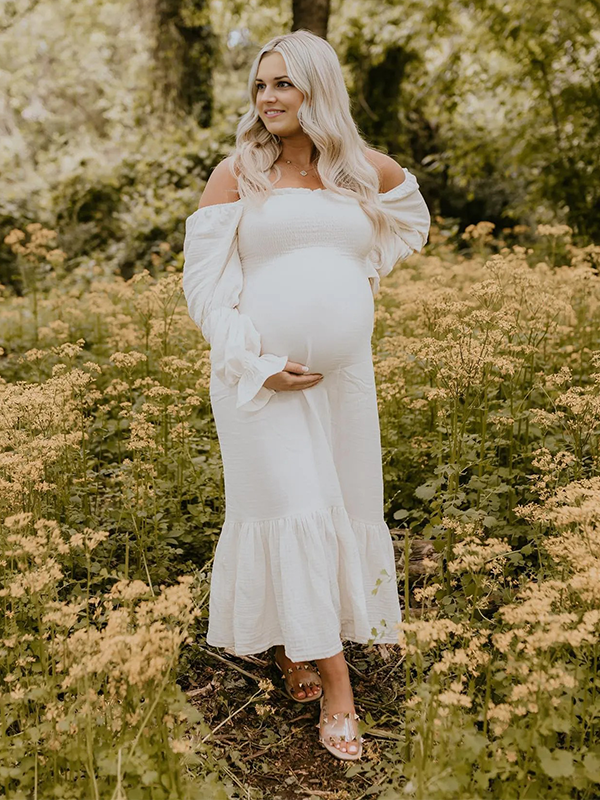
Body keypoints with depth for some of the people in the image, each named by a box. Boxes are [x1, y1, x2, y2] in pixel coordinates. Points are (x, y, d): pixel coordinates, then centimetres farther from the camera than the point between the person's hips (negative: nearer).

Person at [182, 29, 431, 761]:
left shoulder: (366, 169, 7)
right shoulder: (237, 172, -2)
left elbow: (409, 216, 28)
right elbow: (205, 281, -5)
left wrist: (353, 280, 13)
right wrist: (257, 365, -14)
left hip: (343, 375, 4)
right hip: (262, 375, -3)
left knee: (343, 506, 9)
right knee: (296, 510, -6)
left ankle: (294, 637, 33)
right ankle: (335, 686, 2)